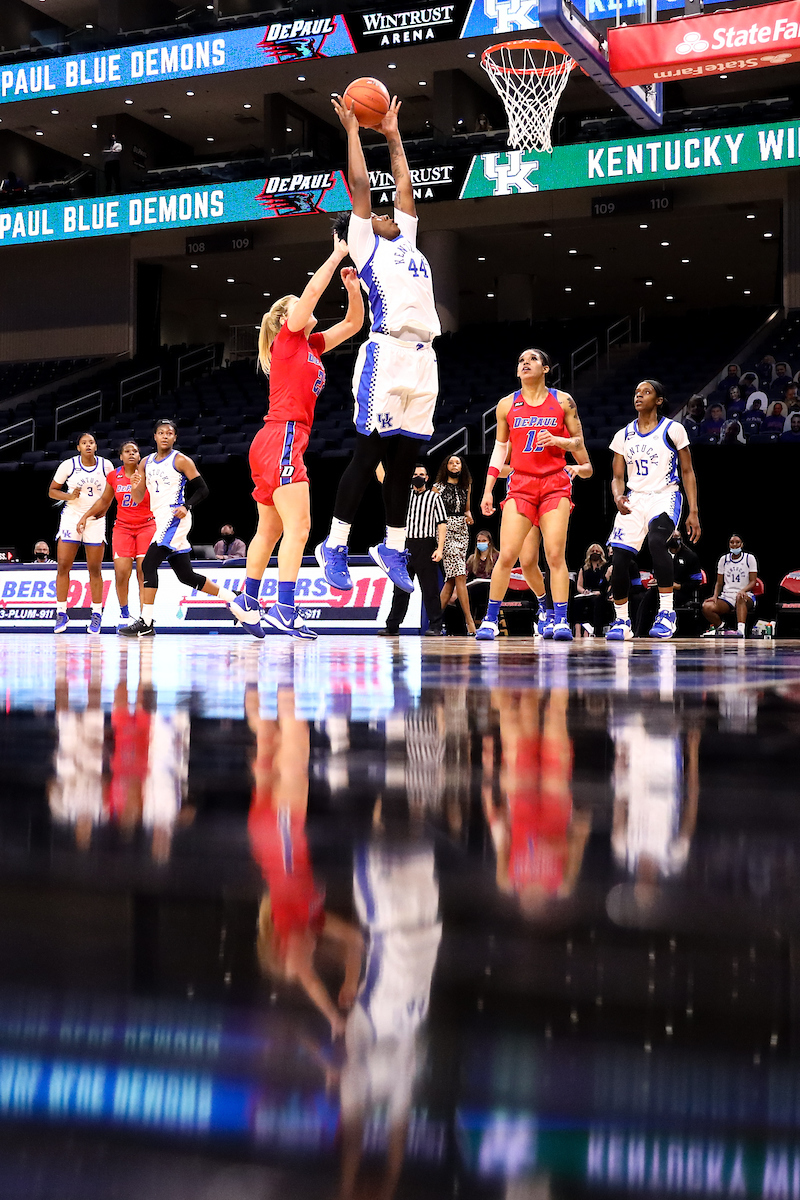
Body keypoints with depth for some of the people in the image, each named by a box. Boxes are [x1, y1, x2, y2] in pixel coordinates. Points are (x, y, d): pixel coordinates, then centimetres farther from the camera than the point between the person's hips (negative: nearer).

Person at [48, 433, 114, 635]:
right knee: (63, 565, -6)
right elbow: (52, 491, 1)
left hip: (96, 520, 1)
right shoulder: (68, 465, -5)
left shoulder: (106, 465, -1)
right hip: (71, 517, -1)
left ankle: (97, 614, 12)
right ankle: (61, 613, 3)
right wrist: (69, 496, -16)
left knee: (94, 569, 3)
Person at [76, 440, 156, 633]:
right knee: (121, 573, -8)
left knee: (144, 574, -9)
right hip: (122, 528, 2)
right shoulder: (113, 476, 4)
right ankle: (125, 615, 11)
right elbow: (104, 501, 19)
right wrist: (85, 516, 17)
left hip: (146, 526, -2)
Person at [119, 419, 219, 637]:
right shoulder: (146, 462, 15)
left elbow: (202, 489, -5)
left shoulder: (181, 461, -4)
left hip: (175, 518, -8)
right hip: (161, 520, 8)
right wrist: (135, 486, -7)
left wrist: (186, 507, -21)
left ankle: (146, 623, -16)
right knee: (186, 575, 10)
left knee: (148, 564, -17)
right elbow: (138, 499, 15)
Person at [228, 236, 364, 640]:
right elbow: (313, 289, -7)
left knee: (270, 530, 15)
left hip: (272, 444, 9)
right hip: (282, 438, -9)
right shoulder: (287, 339, 1)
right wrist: (337, 255, 2)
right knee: (298, 527, -16)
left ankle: (248, 601, 24)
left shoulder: (311, 345, 21)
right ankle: (284, 610, -21)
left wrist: (352, 286, 12)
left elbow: (353, 323, 25)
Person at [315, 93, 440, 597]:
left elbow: (405, 188, 32)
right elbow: (361, 186, 5)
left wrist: (394, 136, 36)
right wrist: (353, 131, 14)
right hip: (387, 354, -6)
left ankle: (393, 548, 16)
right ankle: (335, 547, -4)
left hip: (423, 359, 6)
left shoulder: (407, 242, 26)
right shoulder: (366, 245, 9)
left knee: (405, 457, 9)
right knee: (370, 451, -8)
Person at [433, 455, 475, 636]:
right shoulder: (438, 487, 3)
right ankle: (470, 623, -16)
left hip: (462, 532, 6)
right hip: (446, 531, -6)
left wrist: (469, 516, 2)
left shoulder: (466, 487, 16)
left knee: (452, 578, 0)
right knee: (459, 574, -14)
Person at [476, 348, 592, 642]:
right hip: (521, 485, 1)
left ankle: (560, 620, -6)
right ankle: (490, 619, 0)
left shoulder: (563, 401, 5)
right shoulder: (507, 405, 8)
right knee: (507, 555, -9)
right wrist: (487, 491, 9)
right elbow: (499, 449, 13)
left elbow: (579, 442, 9)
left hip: (555, 485, -1)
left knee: (555, 554, -9)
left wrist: (557, 439, -13)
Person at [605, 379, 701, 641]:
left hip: (665, 497, -4)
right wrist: (618, 497, -14)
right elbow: (618, 477, 10)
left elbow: (687, 472, 2)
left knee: (656, 541, -33)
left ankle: (666, 612, -26)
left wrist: (693, 512, -5)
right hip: (634, 499, 4)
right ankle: (621, 622, 8)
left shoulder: (673, 430, -1)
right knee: (618, 559, -9)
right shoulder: (623, 436, 9)